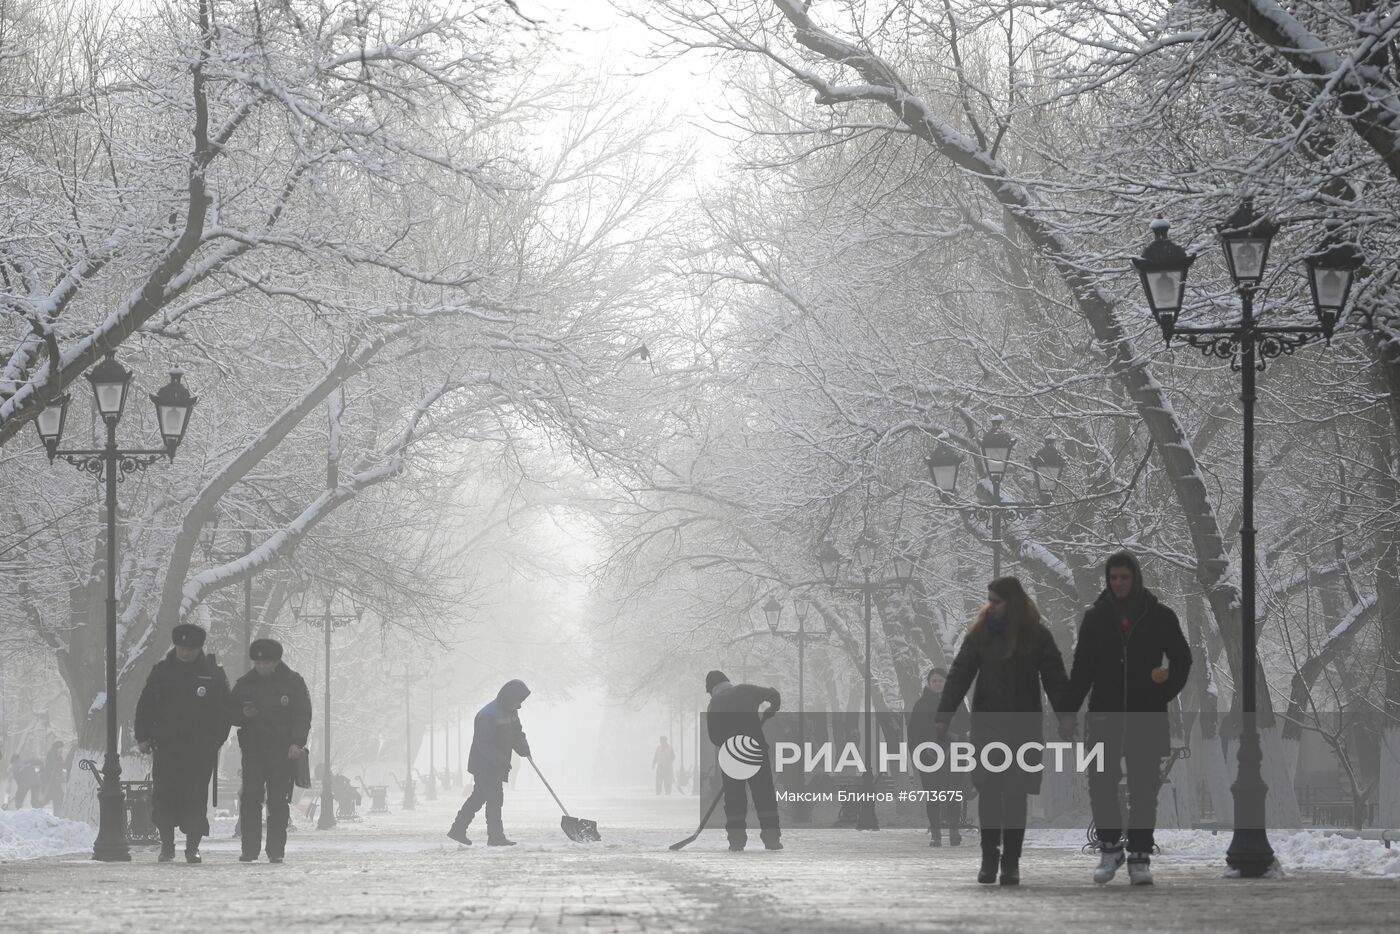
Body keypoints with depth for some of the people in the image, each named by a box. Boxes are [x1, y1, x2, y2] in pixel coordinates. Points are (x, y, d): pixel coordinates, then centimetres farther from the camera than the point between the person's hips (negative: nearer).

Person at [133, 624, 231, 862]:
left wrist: (217, 740, 0)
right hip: (166, 746, 1)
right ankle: (167, 845, 8)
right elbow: (145, 706, 10)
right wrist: (143, 737, 4)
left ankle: (192, 847, 5)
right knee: (163, 795, -3)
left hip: (200, 749, -1)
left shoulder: (213, 674, 4)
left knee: (196, 797, -3)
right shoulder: (161, 671, 7)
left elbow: (224, 711, 8)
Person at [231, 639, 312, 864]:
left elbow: (303, 715, -2)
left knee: (278, 801, -3)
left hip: (283, 751, -2)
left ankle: (276, 850, 2)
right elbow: (231, 715, 16)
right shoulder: (245, 684, 10)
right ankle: (249, 850, -5)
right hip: (253, 750, 2)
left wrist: (297, 743, -14)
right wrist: (244, 713, -8)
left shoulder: (293, 682, 2)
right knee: (250, 799, -7)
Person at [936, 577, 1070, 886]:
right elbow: (959, 676, -4)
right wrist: (943, 718, -12)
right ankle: (989, 859, 3)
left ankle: (1011, 862, 5)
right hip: (988, 726, 1)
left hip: (1023, 727, -1)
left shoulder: (1037, 637, -1)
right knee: (988, 792, -6)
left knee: (1015, 795, -1)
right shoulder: (981, 634, 0)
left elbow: (1055, 681, -1)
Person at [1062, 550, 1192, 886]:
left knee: (1144, 788, 0)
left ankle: (1140, 857, 4)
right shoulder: (1096, 617, 6)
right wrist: (1067, 710, 0)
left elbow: (1182, 658, 12)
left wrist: (1166, 692, -2)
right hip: (1105, 714, 1)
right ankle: (1109, 847, 13)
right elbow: (1082, 669, 7)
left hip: (1146, 717, -1)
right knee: (1101, 783, -3)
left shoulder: (1159, 616, 3)